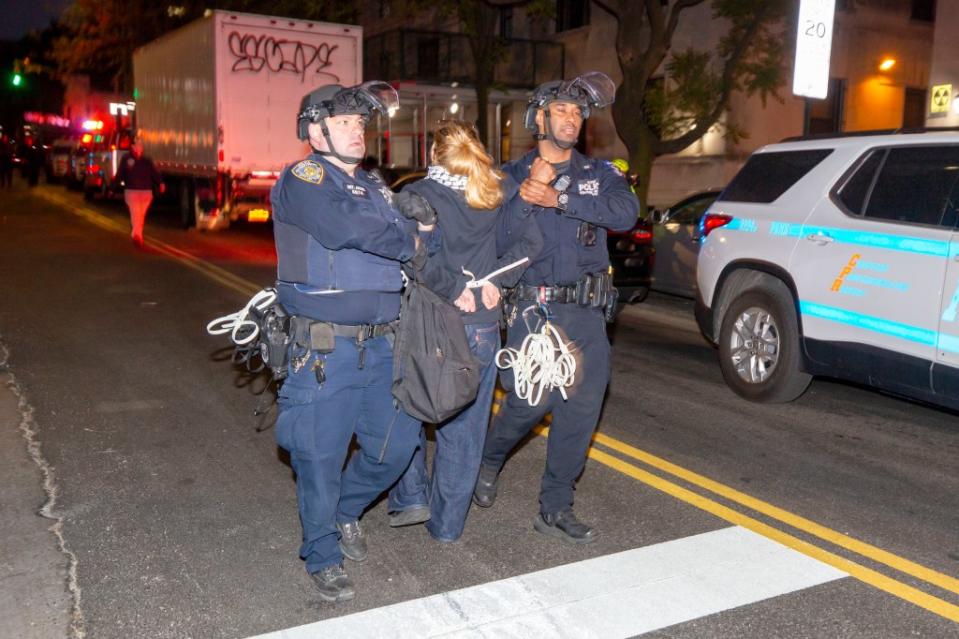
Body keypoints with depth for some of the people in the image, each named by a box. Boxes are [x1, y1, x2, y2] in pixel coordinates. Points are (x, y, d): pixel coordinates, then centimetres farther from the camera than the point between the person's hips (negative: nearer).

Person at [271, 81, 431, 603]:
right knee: (321, 457, 4)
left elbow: (417, 239, 13)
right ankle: (323, 557, 25)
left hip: (380, 344, 7)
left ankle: (346, 511, 39)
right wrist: (408, 241, -9)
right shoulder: (301, 180, -7)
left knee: (396, 445, 12)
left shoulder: (373, 186, 17)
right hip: (326, 349, -7)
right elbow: (349, 225, -24)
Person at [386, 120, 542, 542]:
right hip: (483, 328, 3)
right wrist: (495, 282, -4)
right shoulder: (501, 194, 4)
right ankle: (447, 524, 21)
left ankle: (412, 496, 16)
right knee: (463, 428, 12)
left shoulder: (416, 195, -6)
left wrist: (454, 288, -11)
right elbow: (529, 241, -3)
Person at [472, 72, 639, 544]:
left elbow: (626, 212, -11)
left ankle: (556, 509, 17)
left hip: (586, 312, 3)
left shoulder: (598, 174, 10)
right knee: (532, 401, -9)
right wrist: (527, 192, -14)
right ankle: (488, 460, 24)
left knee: (582, 408, 2)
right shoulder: (512, 176, 8)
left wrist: (560, 199, -17)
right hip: (534, 309, -3)